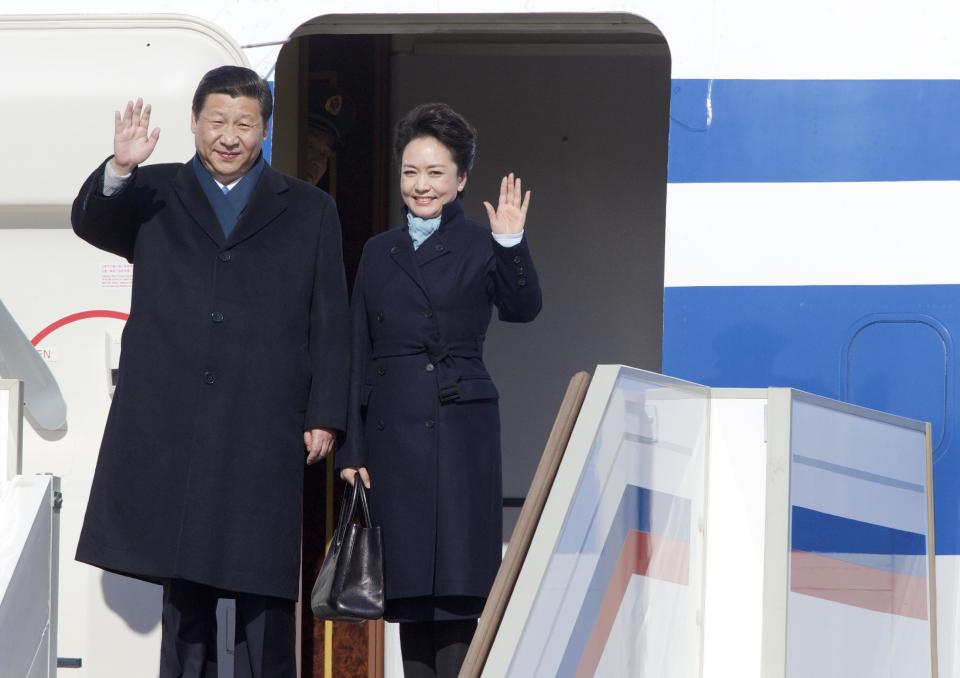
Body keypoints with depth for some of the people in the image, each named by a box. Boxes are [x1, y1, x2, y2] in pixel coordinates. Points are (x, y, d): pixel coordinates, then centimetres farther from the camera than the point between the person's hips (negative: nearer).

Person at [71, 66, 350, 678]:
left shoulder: (309, 210, 13)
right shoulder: (154, 194, 14)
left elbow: (331, 322, 9)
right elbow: (92, 223, -5)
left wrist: (325, 417, 1)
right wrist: (119, 169, -25)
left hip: (264, 427, -1)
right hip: (169, 426, 1)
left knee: (263, 581, -2)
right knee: (183, 576, 4)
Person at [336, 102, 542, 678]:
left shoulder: (480, 246, 2)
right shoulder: (380, 252, 14)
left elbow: (522, 309, -15)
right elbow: (358, 355, 13)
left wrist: (512, 244, -31)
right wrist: (351, 450, 9)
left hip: (460, 431, -4)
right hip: (392, 431, 4)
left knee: (454, 587, -8)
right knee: (409, 588, 4)